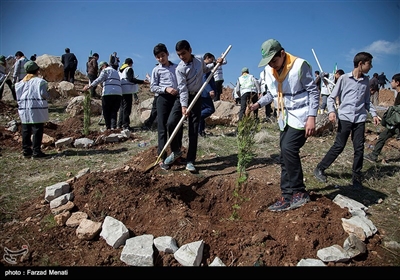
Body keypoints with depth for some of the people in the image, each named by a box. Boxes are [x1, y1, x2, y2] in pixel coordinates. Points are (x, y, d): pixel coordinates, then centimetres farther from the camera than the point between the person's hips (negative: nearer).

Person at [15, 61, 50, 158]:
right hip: (37, 109, -6)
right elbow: (43, 94, -12)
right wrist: (48, 96, 7)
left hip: (23, 109, 6)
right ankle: (36, 151, -2)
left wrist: (21, 105, 20)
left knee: (26, 131, 11)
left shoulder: (21, 82, 9)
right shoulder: (39, 81, -8)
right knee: (37, 130, -2)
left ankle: (26, 150, 18)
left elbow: (18, 96, 9)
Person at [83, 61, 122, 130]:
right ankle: (113, 127, -7)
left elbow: (99, 80, -8)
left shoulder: (105, 70, 6)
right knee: (114, 111, 7)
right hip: (118, 93, 6)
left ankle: (108, 128, 5)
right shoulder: (116, 71, 27)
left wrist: (89, 86, -10)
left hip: (108, 93, -6)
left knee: (106, 111, 4)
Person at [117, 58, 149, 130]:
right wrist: (142, 81, -21)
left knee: (122, 107, 15)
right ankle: (125, 125, -10)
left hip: (121, 90, 8)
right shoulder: (129, 69, -5)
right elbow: (131, 79, -17)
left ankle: (120, 124, 18)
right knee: (127, 108, -8)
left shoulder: (120, 70, 19)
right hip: (127, 90, -8)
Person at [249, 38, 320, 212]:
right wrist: (258, 103, 1)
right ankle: (288, 196, 14)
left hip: (300, 116, -7)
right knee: (284, 157, 5)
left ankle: (299, 192, -5)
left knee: (289, 148, -21)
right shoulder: (269, 70, 6)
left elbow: (313, 91, -10)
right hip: (284, 119, 7)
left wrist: (311, 117, -18)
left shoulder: (300, 65, -12)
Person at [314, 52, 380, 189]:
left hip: (360, 119, 4)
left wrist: (373, 114, 9)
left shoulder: (366, 81, 13)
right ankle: (320, 169, 8)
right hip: (345, 117, -4)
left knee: (359, 148, 3)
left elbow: (367, 101, 22)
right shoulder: (344, 78, 0)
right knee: (338, 146, -5)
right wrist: (331, 111, -15)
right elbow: (331, 97, 1)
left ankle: (356, 177, 14)